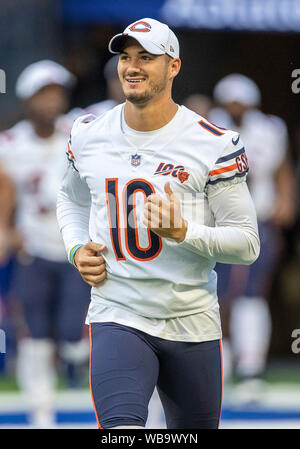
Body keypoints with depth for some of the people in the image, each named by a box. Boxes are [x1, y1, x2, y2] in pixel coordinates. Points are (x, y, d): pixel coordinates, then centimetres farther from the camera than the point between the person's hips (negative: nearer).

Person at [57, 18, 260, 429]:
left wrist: (182, 232, -22)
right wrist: (77, 249, 6)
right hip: (117, 317, 0)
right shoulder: (88, 136, 5)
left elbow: (246, 244, -5)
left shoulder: (214, 145, -6)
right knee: (121, 427, -24)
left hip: (192, 325, 0)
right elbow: (72, 199, 26)